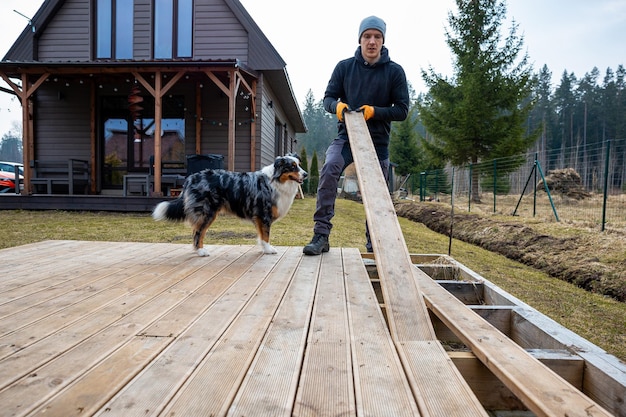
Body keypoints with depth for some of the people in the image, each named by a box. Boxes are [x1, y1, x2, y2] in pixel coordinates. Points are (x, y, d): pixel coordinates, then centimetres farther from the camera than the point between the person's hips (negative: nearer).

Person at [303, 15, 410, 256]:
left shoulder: (395, 71, -1)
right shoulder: (344, 67, 2)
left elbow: (402, 110, -2)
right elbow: (328, 98, 6)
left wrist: (374, 111, -19)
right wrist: (337, 105, -18)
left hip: (378, 142, 1)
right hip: (346, 137, 0)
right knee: (329, 169, -30)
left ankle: (373, 246, 27)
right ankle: (321, 235, -25)